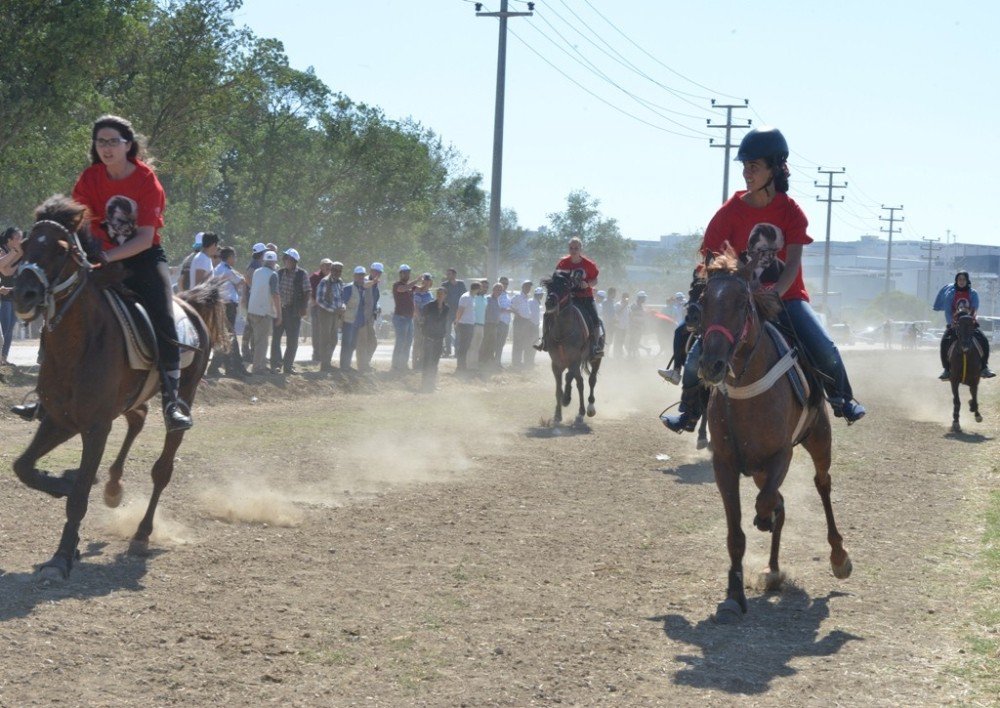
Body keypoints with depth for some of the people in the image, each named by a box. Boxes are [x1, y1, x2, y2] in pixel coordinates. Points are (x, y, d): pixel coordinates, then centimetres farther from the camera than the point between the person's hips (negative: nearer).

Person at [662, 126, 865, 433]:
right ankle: (690, 412, 11)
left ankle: (842, 398, 7)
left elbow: (793, 261, -15)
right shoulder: (731, 211, -7)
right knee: (698, 356, -12)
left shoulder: (790, 210, -7)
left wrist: (774, 294, -32)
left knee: (825, 350, -20)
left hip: (786, 297, -1)